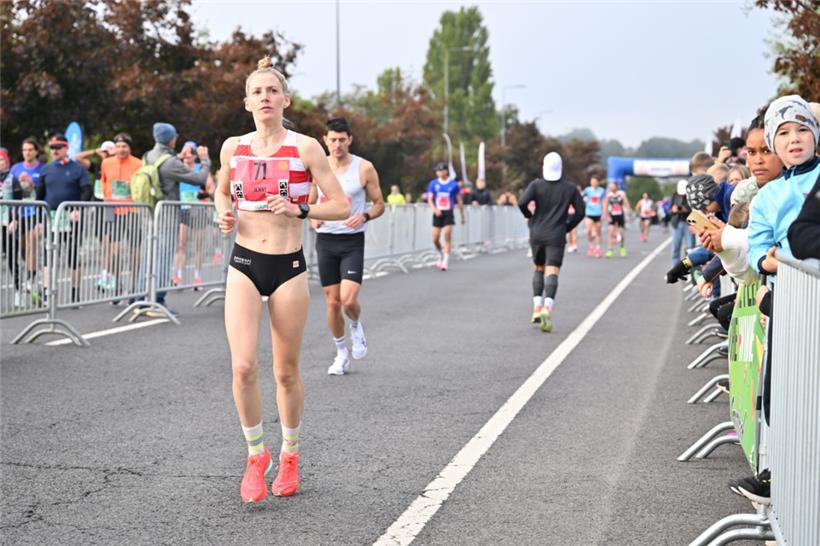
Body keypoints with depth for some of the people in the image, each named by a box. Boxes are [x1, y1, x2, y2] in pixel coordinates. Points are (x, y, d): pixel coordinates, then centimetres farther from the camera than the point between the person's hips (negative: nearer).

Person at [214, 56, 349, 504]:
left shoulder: (305, 148, -5)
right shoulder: (233, 148, 3)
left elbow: (341, 206, -4)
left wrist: (299, 210, -19)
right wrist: (224, 214, 0)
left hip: (288, 266, -1)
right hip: (244, 264, 2)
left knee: (286, 372, 8)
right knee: (243, 366, -12)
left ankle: (289, 456, 29)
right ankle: (256, 455, 9)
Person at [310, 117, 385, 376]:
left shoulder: (364, 168, -4)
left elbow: (379, 204, 3)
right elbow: (310, 203, 15)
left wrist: (365, 216, -17)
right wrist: (312, 218, -8)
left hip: (352, 241, -3)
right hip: (325, 240, 3)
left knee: (348, 299, -17)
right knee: (332, 303, 5)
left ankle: (356, 326, 18)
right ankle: (341, 354, 22)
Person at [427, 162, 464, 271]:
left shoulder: (453, 184, 1)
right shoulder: (433, 184, 4)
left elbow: (459, 201, 9)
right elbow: (430, 200, -1)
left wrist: (462, 215, 10)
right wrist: (435, 209, -19)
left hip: (448, 213, -2)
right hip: (438, 214, 2)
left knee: (447, 237, -12)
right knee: (435, 240, 2)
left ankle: (446, 262, -9)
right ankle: (443, 256, 28)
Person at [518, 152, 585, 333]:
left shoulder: (536, 184, -1)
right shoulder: (570, 188, 2)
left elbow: (522, 203, -14)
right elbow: (580, 211, 1)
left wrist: (530, 217, 5)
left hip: (537, 234, 2)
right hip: (556, 236, -2)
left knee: (538, 269, 19)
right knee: (552, 272, -7)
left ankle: (537, 309, 11)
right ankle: (547, 309, -28)